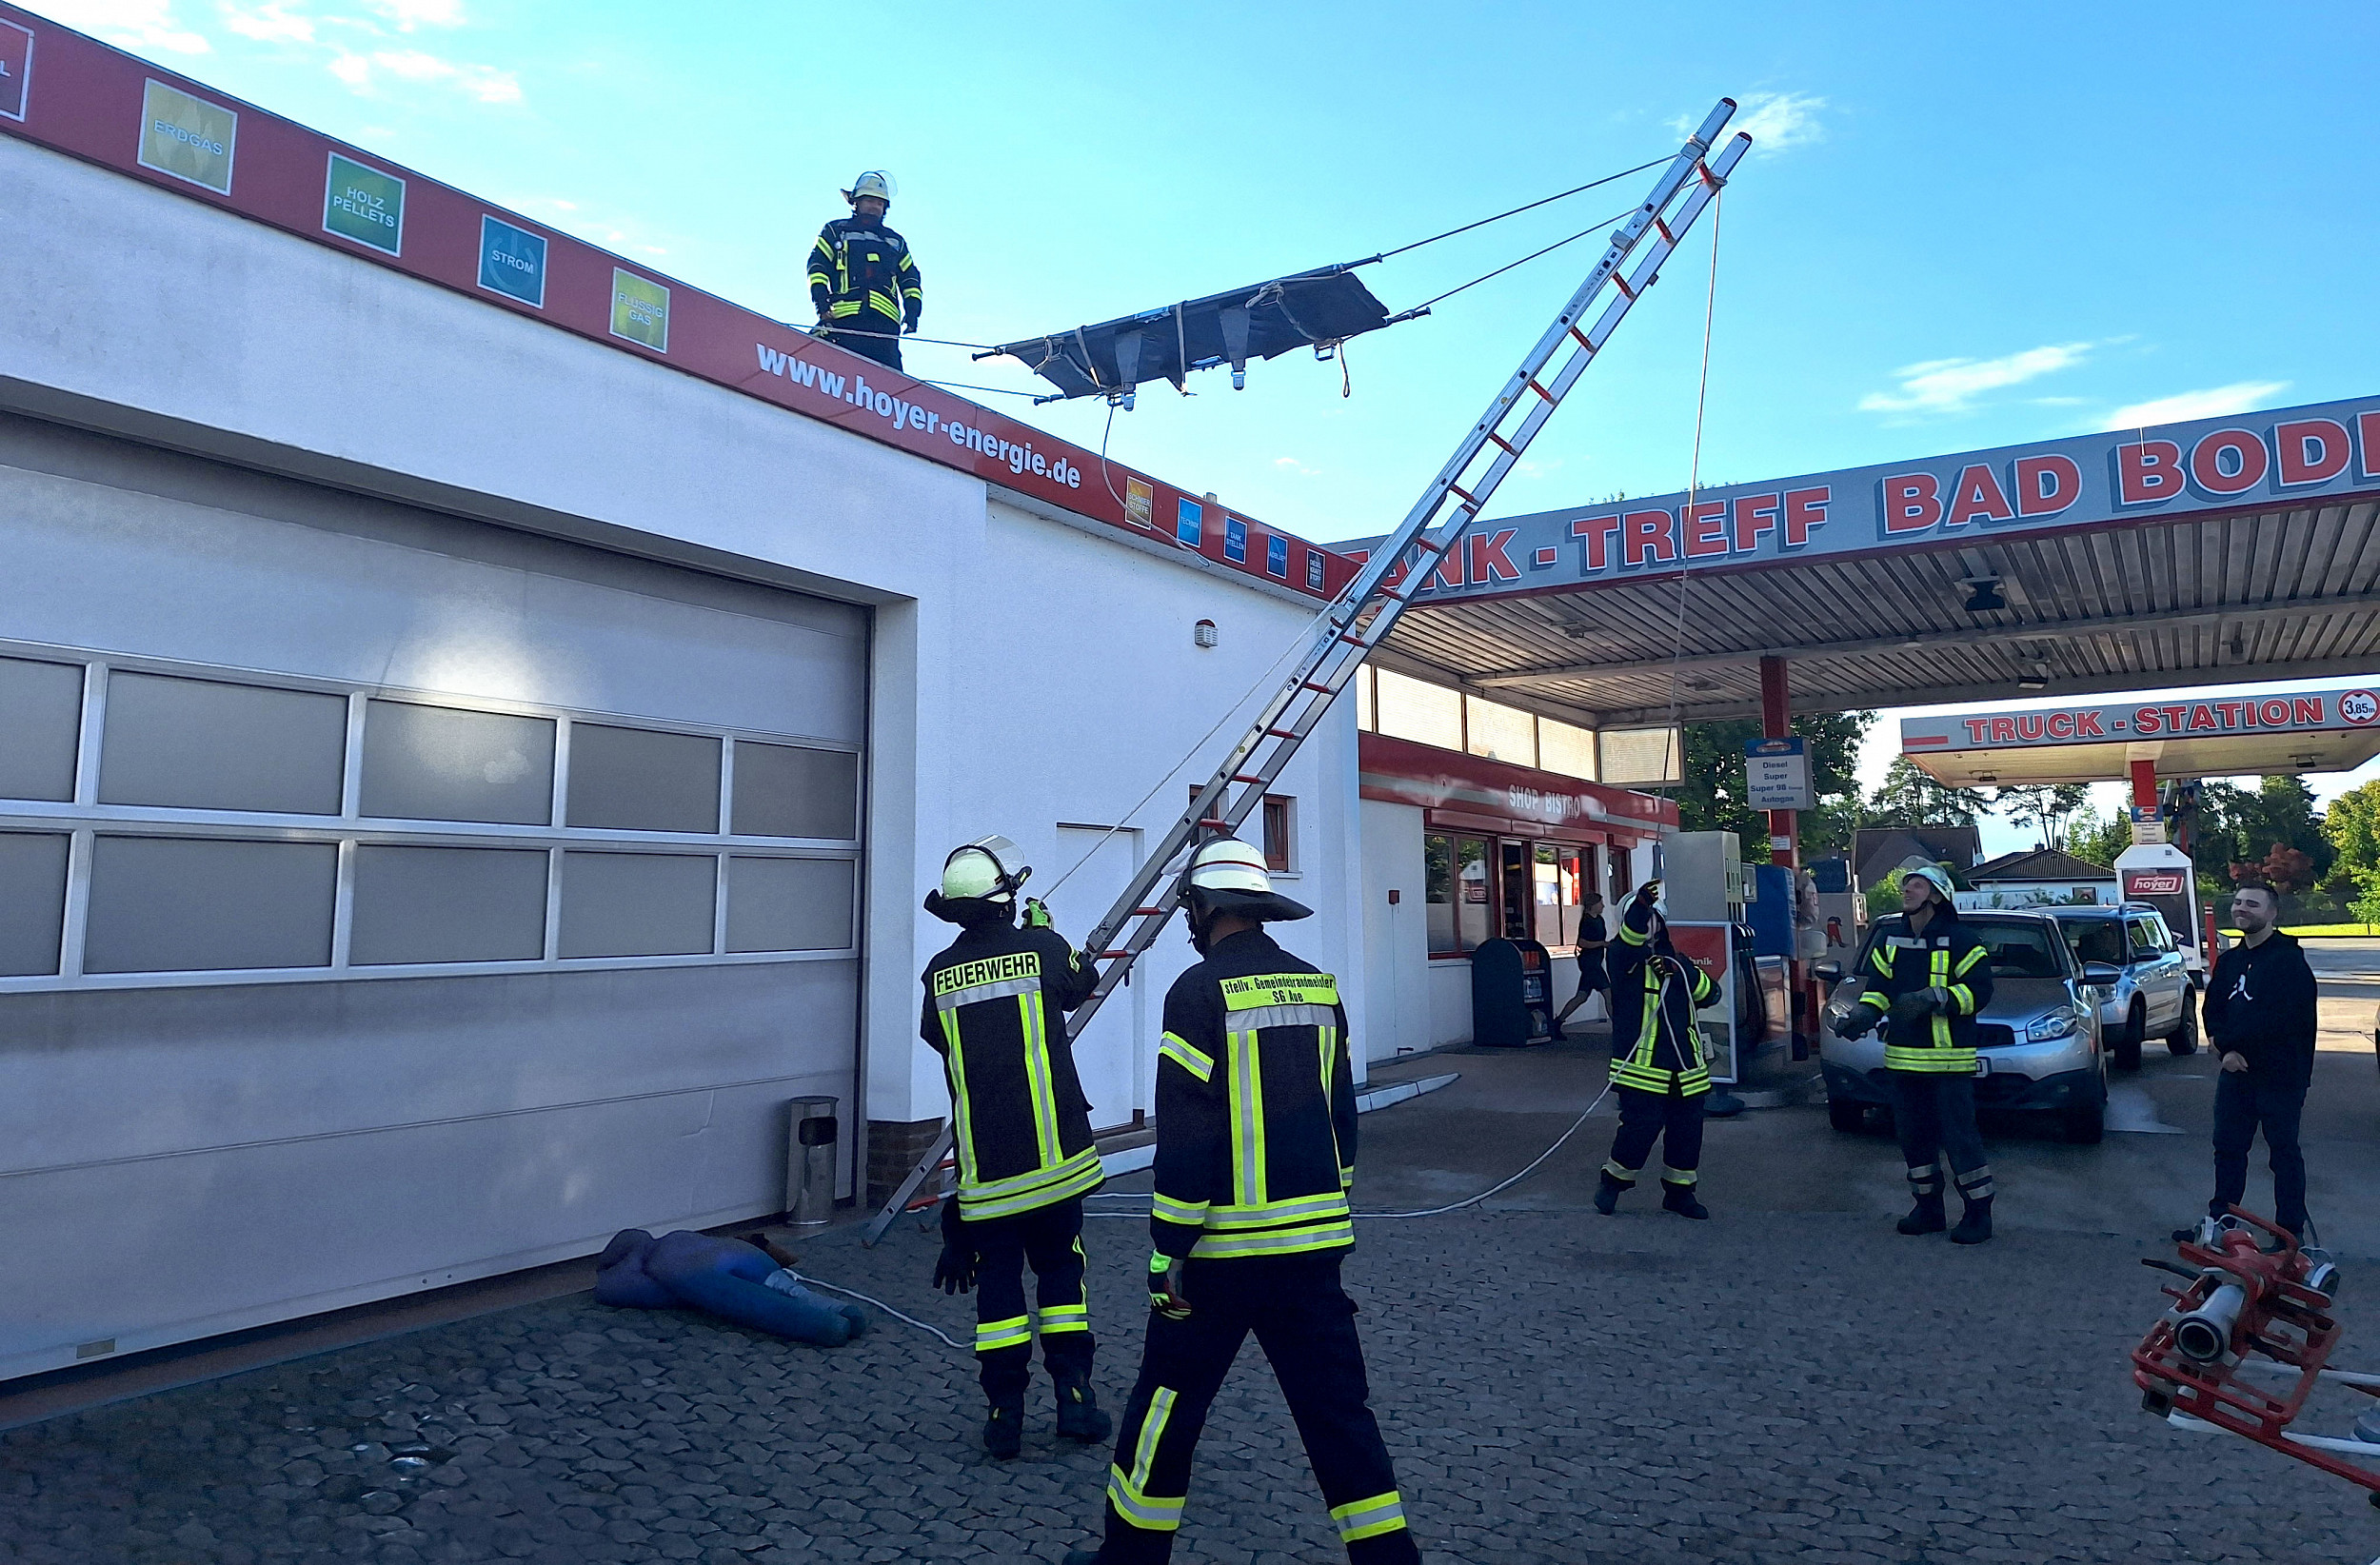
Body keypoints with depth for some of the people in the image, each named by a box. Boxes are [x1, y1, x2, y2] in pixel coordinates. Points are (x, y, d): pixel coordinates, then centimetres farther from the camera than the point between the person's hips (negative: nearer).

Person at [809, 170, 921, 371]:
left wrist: (912, 309, 9)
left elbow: (910, 278, 28)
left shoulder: (895, 241, 31)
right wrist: (821, 298, -6)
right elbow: (817, 265, 11)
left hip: (885, 322, 2)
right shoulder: (836, 231, 21)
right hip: (845, 318, -2)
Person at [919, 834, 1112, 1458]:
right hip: (1052, 1155, -1)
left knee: (997, 1282, 11)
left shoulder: (940, 973, -2)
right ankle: (1073, 1395, 14)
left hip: (983, 1164, 1)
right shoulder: (1042, 948, -8)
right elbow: (1083, 982, 13)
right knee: (1059, 1271, 14)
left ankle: (1004, 1412, 13)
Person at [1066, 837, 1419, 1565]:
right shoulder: (1319, 987, 6)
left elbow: (1184, 1137, -16)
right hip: (1315, 1243, 5)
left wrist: (1166, 1254, -10)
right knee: (1335, 1404, 12)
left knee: (1169, 1397, 11)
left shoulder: (1200, 990, -13)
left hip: (1224, 1245, -5)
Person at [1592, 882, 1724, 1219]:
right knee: (1641, 1127, -10)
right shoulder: (1625, 959, -1)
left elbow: (1710, 993, 8)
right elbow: (1629, 938, -25)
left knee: (1687, 1131, 9)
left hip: (1685, 1067, 6)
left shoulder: (1676, 961, 17)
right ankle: (1613, 1180, 12)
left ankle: (1679, 1191, 26)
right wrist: (1640, 904, -44)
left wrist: (1681, 973, -11)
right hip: (1641, 1066, -6)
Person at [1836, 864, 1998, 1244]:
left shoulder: (1959, 940, -6)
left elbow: (1979, 990, -11)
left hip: (1949, 1059, -6)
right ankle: (1928, 1208, 25)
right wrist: (1863, 1014, -6)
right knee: (1913, 1137, 12)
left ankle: (1978, 1212, 9)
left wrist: (1933, 998, -23)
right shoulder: (1890, 941, 11)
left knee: (1959, 1135, -4)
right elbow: (1877, 988, 12)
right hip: (1903, 1058, 6)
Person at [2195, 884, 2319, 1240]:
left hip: (2281, 1075, -7)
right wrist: (2227, 1050, -8)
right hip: (2236, 1071, 7)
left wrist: (2226, 1041, -14)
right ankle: (2220, 1220, 25)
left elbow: (2276, 1020, -22)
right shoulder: (2229, 960, 11)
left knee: (2284, 1153, 4)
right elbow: (2212, 1009, 10)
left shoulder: (2289, 960, -13)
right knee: (2228, 1148, 14)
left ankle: (2291, 1233, 14)